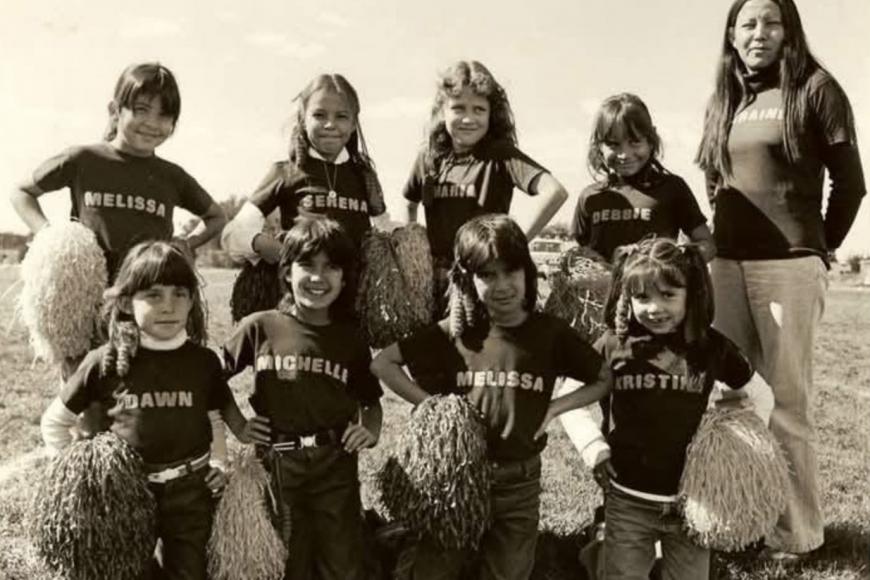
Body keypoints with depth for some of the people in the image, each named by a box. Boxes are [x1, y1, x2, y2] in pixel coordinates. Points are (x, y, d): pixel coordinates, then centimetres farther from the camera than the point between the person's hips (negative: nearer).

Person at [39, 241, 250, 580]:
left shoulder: (204, 360, -6)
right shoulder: (105, 362, -10)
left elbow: (228, 412, 11)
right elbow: (54, 422, 3)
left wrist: (223, 462, -1)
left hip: (191, 492, 1)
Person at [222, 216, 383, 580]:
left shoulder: (350, 339, 4)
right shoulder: (259, 327, -3)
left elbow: (371, 397, 17)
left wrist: (371, 431, -1)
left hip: (336, 464, 2)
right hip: (277, 465, -1)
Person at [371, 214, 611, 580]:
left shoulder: (551, 333, -6)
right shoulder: (453, 332, -8)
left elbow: (605, 380, 5)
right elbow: (383, 362, -2)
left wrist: (554, 408, -8)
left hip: (519, 482, 1)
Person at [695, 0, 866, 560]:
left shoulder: (815, 89, -1)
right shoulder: (724, 102, 15)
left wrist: (821, 245, 9)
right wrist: (726, 239, 14)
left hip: (788, 265, -5)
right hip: (726, 264, 5)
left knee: (786, 403, -2)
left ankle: (797, 533, 12)